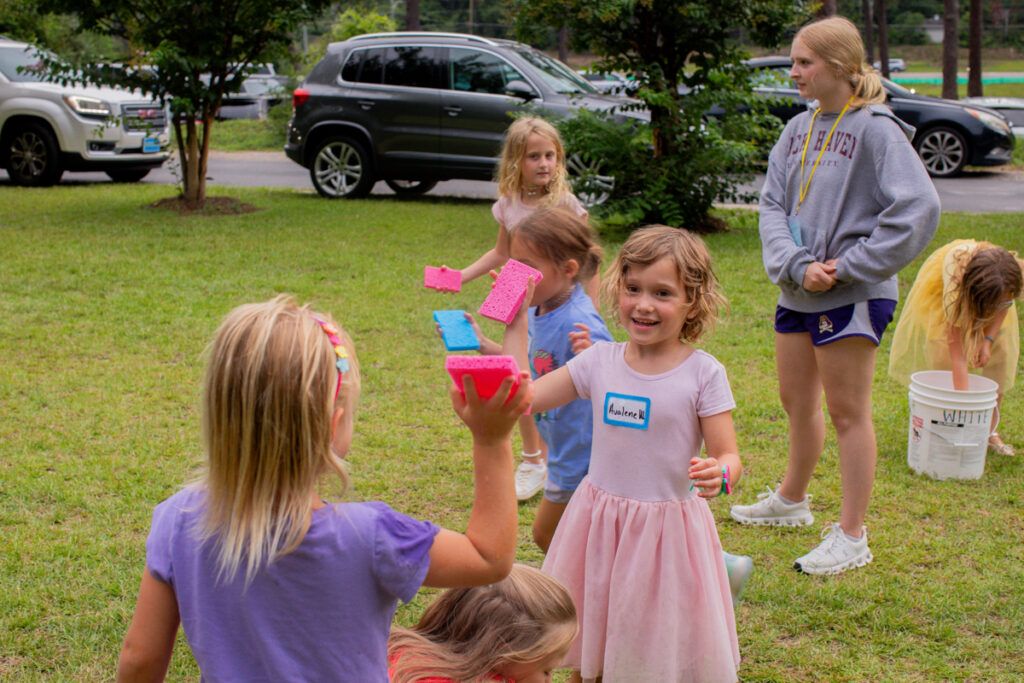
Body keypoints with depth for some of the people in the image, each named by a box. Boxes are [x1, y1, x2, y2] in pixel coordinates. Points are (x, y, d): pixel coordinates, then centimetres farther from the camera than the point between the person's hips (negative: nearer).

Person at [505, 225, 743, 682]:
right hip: (598, 523, 3)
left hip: (667, 525, -3)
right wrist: (515, 328, 5)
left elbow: (729, 457, -10)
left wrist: (719, 474, -33)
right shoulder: (600, 361, -1)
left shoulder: (703, 374, -11)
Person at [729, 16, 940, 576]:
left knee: (848, 413, 1)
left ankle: (851, 537, 11)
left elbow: (919, 207, -19)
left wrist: (847, 266, -17)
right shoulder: (797, 130, 9)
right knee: (796, 402, 20)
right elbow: (773, 204, 4)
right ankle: (791, 499, 41)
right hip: (797, 293, 7)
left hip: (852, 298, -7)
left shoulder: (876, 129, -12)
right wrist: (795, 265, -13)